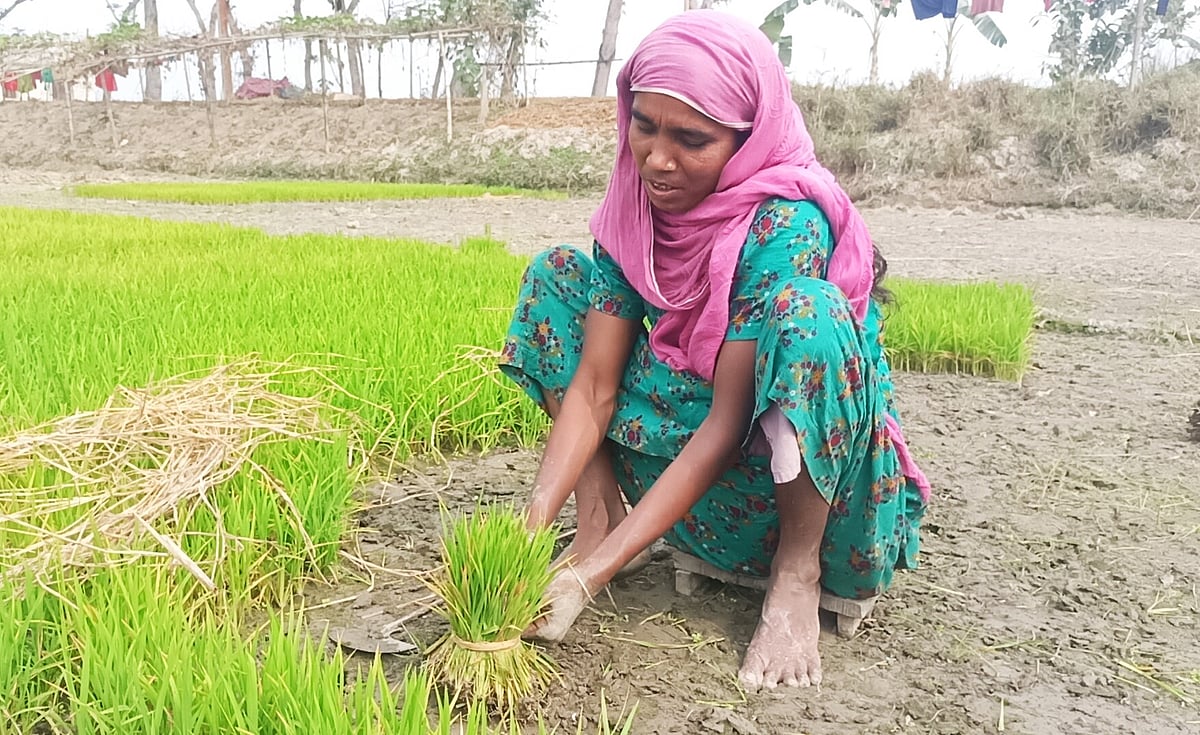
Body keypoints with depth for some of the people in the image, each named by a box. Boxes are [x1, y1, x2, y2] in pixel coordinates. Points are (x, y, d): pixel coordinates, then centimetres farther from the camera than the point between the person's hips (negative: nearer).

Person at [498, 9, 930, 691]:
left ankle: (797, 568, -17)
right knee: (557, 272, -4)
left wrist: (589, 575, -32)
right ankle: (599, 516, -6)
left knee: (805, 311, -36)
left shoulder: (786, 224, -27)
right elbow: (593, 385, -12)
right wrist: (532, 524, -25)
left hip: (810, 472, -5)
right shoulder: (634, 207, -8)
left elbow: (727, 423, -29)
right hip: (685, 447, 6)